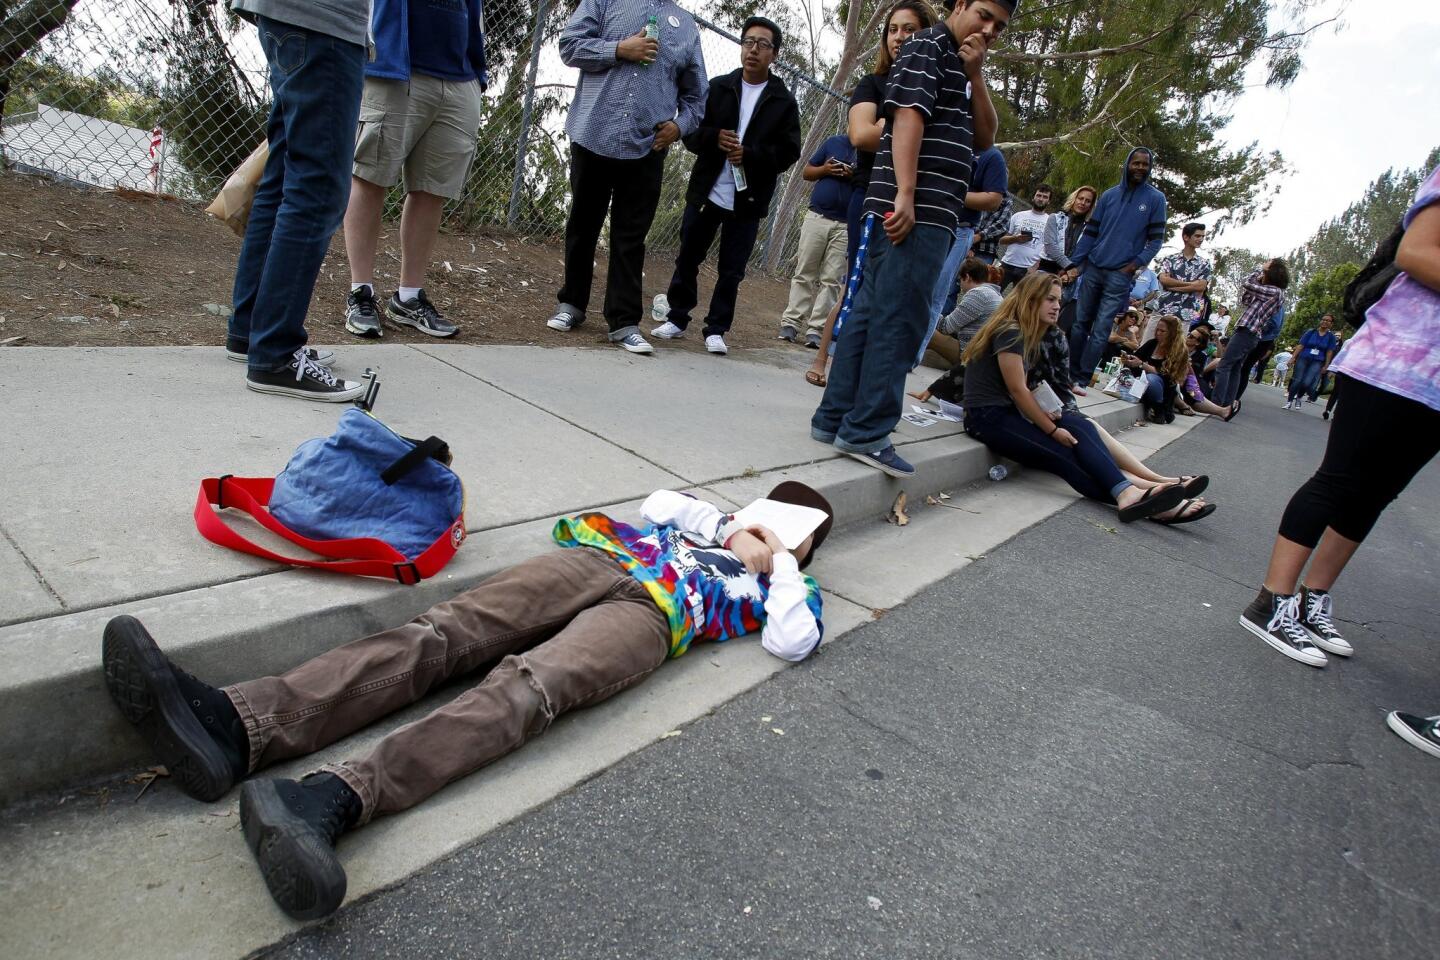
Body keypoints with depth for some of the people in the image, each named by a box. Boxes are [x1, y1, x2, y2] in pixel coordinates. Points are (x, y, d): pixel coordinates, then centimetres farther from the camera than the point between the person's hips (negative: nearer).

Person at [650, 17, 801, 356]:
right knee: (687, 259, 7)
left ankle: (716, 330, 13)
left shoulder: (784, 102, 3)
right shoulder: (717, 87, 6)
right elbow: (690, 132, 5)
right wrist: (714, 138, -16)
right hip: (706, 192, 2)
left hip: (748, 201, -1)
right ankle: (677, 319, 21)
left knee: (731, 271, 2)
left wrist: (749, 154, -17)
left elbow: (789, 152, -2)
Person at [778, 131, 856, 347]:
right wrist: (824, 169, -5)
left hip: (847, 225, -2)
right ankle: (791, 322, 4)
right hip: (817, 217, 2)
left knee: (832, 279, -3)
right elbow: (806, 172, 14)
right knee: (804, 273, 1)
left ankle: (815, 329, -2)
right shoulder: (834, 142, 11)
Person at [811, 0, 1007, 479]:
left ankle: (834, 418, 10)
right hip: (916, 209, -9)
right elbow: (908, 117, -13)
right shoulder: (928, 46, 0)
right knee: (898, 319, -11)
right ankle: (865, 433, -10)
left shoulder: (958, 69, 26)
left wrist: (975, 74, 7)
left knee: (869, 313, 6)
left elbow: (984, 137, 19)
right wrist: (905, 195, -23)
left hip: (930, 211, 9)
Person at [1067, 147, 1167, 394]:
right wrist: (1073, 263, 0)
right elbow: (1090, 232, 9)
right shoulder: (1109, 195, 9)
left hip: (1121, 275, -2)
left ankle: (1082, 380, -4)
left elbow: (1156, 239, 3)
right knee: (1080, 323, 5)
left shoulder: (1155, 199, 3)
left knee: (1101, 330, -5)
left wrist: (1136, 264, -10)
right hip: (1093, 269, 3)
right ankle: (1070, 372, 12)